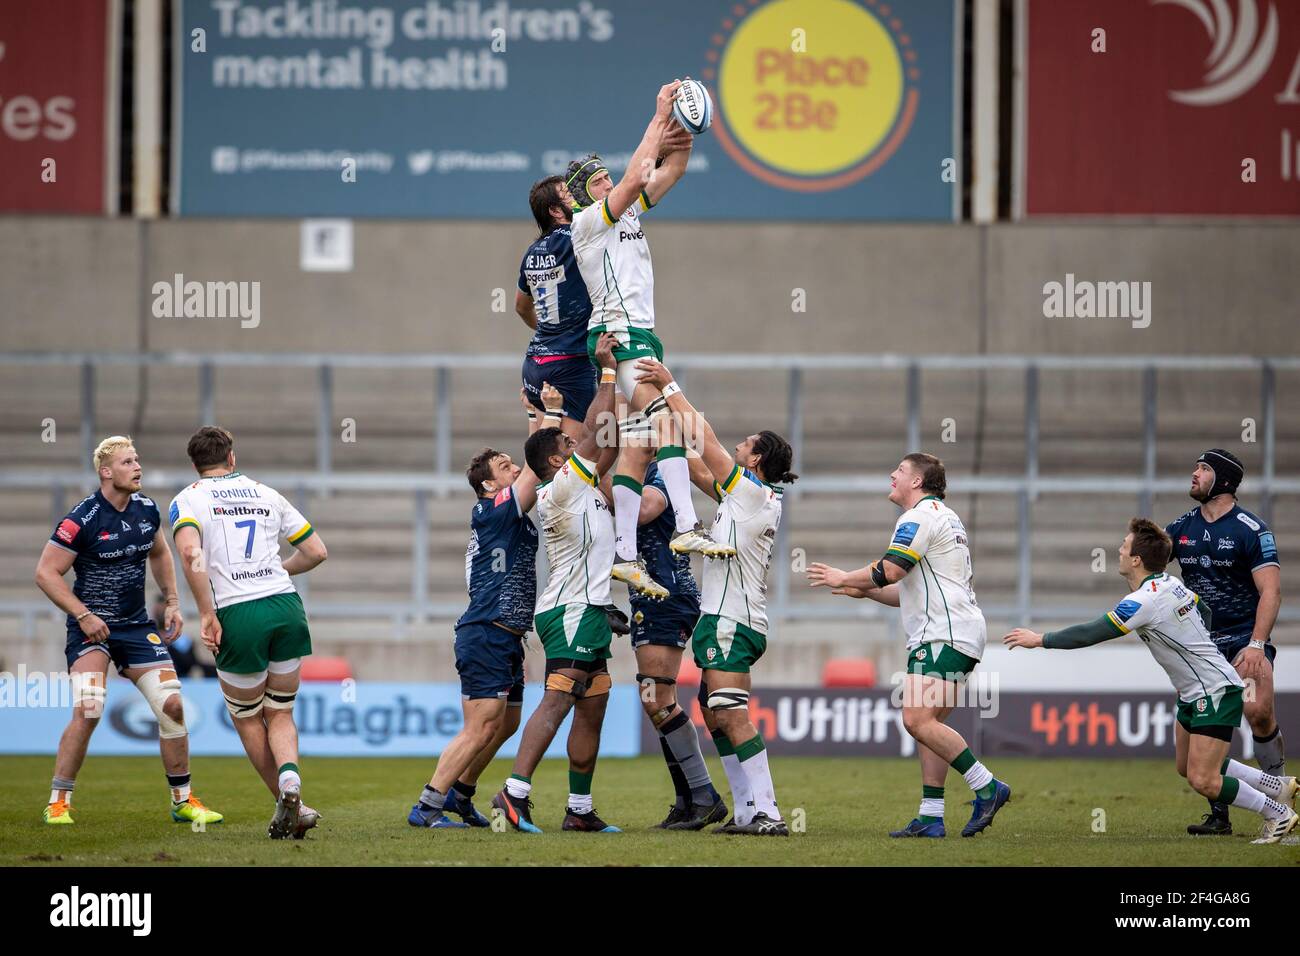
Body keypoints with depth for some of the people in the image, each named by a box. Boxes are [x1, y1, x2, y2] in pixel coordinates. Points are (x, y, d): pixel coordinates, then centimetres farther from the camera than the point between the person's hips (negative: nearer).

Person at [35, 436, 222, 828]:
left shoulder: (147, 509, 3)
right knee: (87, 711, -22)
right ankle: (58, 802, -10)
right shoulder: (83, 519, -17)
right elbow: (46, 573, -13)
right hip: (92, 627, -6)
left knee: (172, 705, -2)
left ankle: (184, 801, 12)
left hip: (137, 626, 6)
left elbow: (159, 553, 23)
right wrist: (83, 616, -18)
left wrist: (172, 602, 13)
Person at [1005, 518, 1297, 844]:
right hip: (1193, 693, 10)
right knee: (1188, 767, 17)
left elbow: (1091, 634, -21)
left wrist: (1040, 639, -10)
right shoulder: (1172, 584, 3)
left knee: (1202, 780, -11)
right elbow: (1203, 613, 20)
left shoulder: (1143, 602, -24)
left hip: (1216, 692, -10)